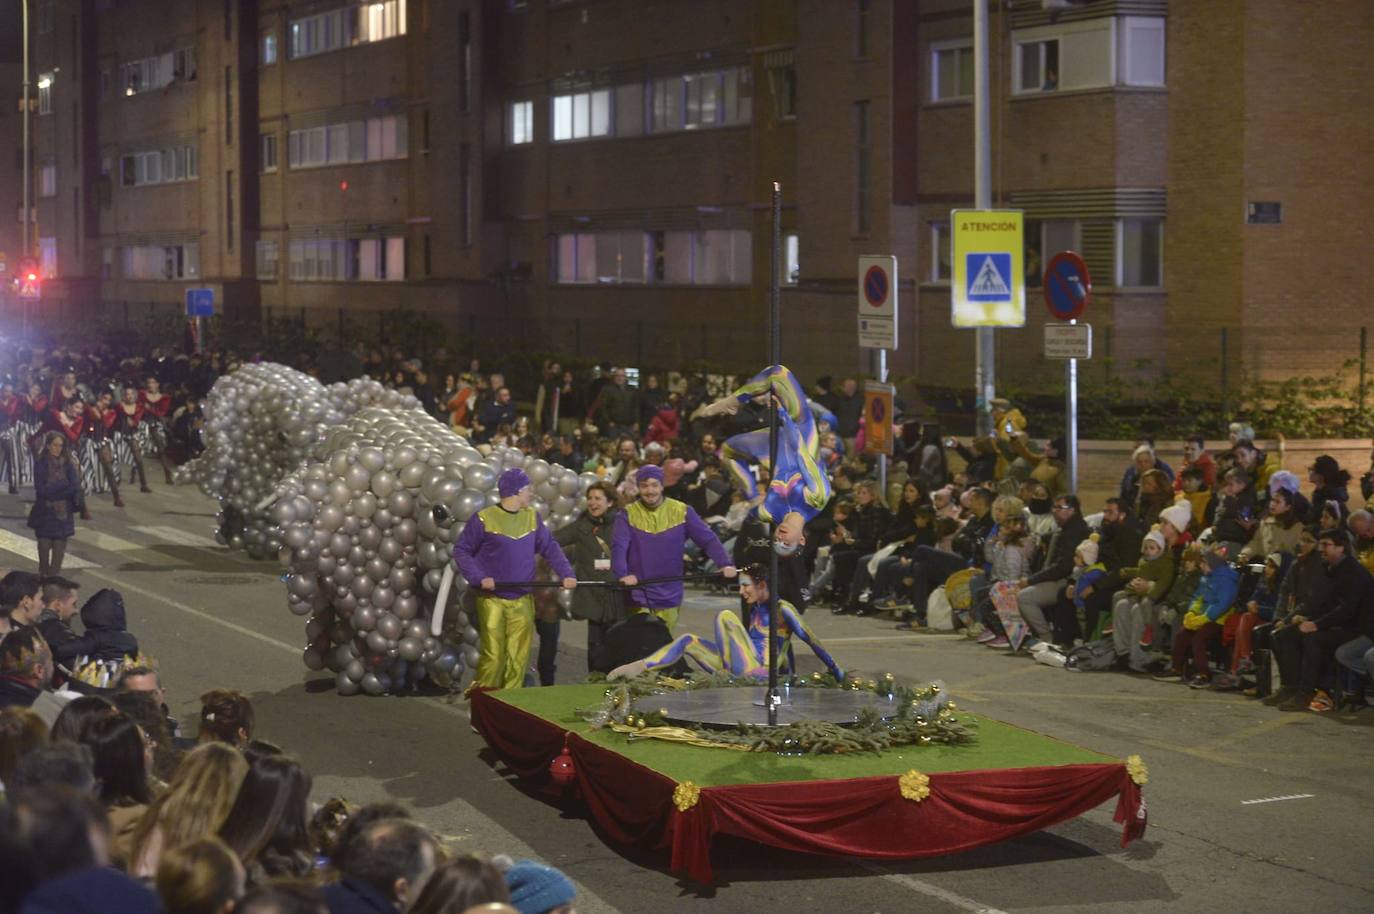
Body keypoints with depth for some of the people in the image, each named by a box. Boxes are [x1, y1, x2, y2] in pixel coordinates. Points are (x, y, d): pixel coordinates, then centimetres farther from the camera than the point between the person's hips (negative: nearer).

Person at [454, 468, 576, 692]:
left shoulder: (532, 517, 10)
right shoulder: (484, 518, -5)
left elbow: (550, 548, 13)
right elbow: (461, 550, 0)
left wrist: (566, 574, -2)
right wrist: (479, 578, -13)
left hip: (522, 601, 4)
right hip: (492, 600, -4)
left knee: (518, 659, 2)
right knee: (493, 656, -7)